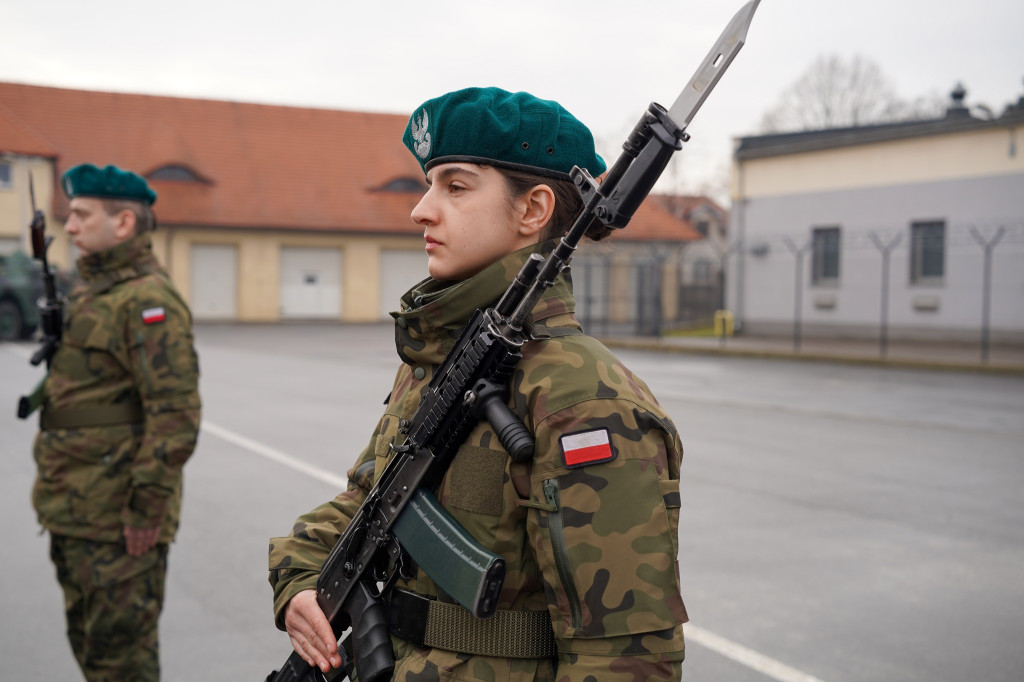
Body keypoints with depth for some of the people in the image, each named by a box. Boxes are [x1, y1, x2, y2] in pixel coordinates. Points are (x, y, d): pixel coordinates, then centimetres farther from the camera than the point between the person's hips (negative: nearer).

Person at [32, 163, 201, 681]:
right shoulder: (93, 293, 16)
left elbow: (175, 412, -23)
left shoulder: (147, 299, -17)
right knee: (88, 640, 19)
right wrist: (56, 496, 21)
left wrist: (148, 505, -23)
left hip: (118, 518, -10)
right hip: (75, 514, 10)